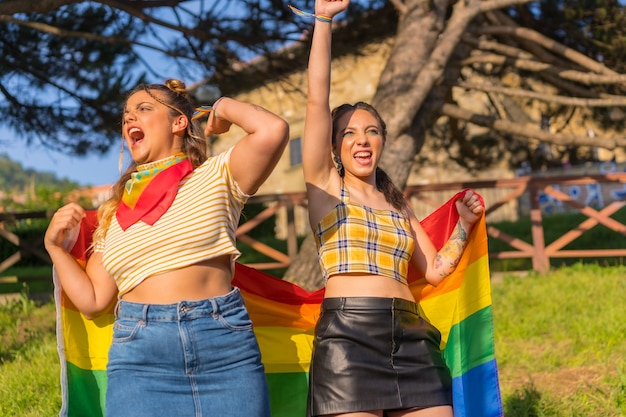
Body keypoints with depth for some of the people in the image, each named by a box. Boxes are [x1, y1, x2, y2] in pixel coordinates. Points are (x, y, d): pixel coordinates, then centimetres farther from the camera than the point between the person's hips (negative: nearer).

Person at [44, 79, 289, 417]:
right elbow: (92, 300, 16)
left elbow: (273, 130, -15)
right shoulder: (114, 212, 17)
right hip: (140, 356, 3)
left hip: (226, 345, -2)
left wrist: (224, 108, 3)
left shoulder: (216, 176, 5)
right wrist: (54, 245, 6)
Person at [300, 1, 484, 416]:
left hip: (412, 338, 4)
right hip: (348, 334, -4)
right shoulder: (325, 183, 9)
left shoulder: (397, 202, 22)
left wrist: (465, 224, 9)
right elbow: (317, 100, 0)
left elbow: (435, 269, 20)